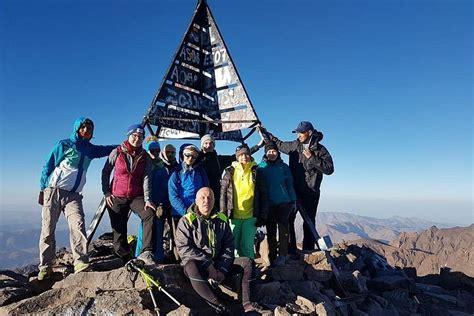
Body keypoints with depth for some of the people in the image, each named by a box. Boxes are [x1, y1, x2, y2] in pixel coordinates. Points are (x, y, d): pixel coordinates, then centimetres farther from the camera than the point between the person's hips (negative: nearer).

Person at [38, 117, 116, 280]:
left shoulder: (90, 149, 17)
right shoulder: (64, 144, 4)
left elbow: (108, 149, 23)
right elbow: (48, 166, 4)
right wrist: (42, 190, -1)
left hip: (73, 195, 2)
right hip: (53, 192, -2)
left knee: (78, 225, -18)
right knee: (47, 230, -2)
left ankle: (81, 262, -21)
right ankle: (45, 266, 9)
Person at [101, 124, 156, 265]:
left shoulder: (144, 156, 2)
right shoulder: (117, 152, -1)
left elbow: (146, 178, -5)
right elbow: (105, 172, 6)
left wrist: (147, 199, -16)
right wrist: (106, 193, -3)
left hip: (136, 196, 0)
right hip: (117, 197, 0)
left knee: (150, 215, -24)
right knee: (119, 229, 2)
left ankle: (146, 252, -24)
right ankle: (124, 258, 20)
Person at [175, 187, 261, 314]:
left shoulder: (222, 219, 5)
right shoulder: (186, 221, -7)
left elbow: (229, 246, 5)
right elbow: (184, 248, -16)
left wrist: (222, 269, -10)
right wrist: (208, 265, -21)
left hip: (218, 262, 4)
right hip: (196, 263, -4)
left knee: (246, 262, -11)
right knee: (191, 267, -38)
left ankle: (246, 303, -20)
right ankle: (219, 307, -32)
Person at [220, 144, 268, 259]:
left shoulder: (256, 172, 5)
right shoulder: (229, 171, 4)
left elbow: (263, 195, 6)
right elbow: (223, 193, 4)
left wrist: (262, 215, 2)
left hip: (250, 216, 0)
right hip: (233, 216, 0)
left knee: (247, 246, 6)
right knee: (233, 245, 6)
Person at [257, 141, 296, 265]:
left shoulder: (284, 167, 6)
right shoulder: (261, 167, 3)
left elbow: (289, 184, 9)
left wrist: (293, 200, 4)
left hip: (283, 202, 0)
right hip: (268, 204, 0)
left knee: (283, 228, -2)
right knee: (271, 230, 6)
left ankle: (282, 255, 8)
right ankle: (272, 256, 16)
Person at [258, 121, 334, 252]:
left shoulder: (320, 150, -4)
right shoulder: (295, 146, 6)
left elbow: (329, 169, -13)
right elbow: (278, 144, 21)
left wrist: (312, 158, -18)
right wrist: (264, 132, 21)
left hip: (310, 193, -3)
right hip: (293, 191, 3)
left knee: (309, 223, 7)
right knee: (287, 220, 0)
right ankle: (290, 251, 11)